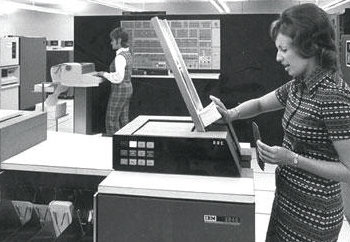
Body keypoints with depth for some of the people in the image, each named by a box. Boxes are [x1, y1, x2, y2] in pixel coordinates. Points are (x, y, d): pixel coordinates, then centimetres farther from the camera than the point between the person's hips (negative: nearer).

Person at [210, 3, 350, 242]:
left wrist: (293, 159, -25)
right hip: (287, 198, 7)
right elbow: (260, 104, 16)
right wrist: (231, 114, -4)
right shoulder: (299, 85, 0)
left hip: (312, 214, -7)